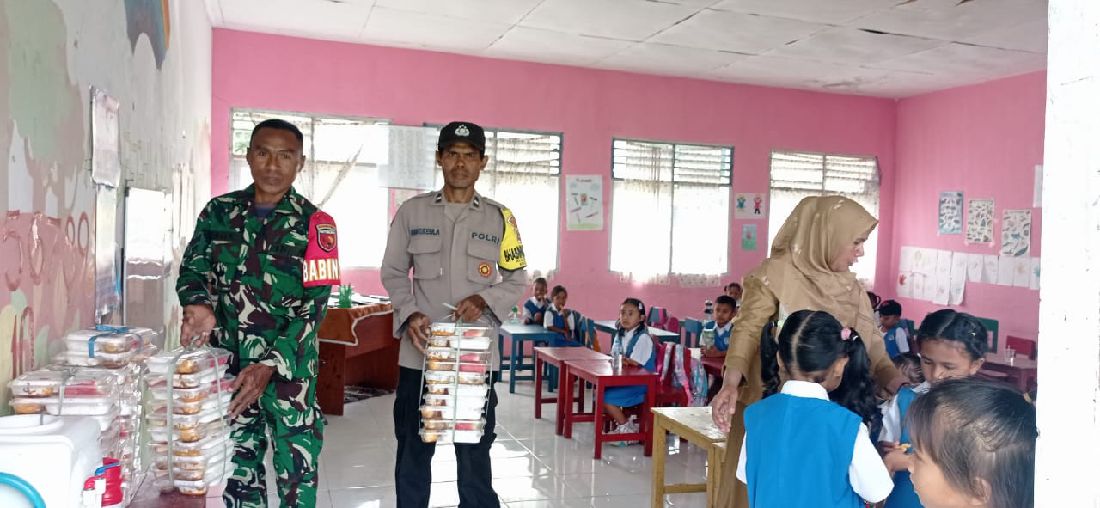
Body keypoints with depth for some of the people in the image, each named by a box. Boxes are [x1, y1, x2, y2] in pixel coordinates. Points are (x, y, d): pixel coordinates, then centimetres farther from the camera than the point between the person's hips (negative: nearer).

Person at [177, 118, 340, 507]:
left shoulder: (313, 224, -7)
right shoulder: (219, 212, 5)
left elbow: (313, 304, -12)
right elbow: (193, 266, 7)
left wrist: (270, 363, -22)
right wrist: (198, 304, -17)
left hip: (289, 365, -3)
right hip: (228, 361, 3)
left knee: (296, 469, 3)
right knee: (236, 465, 14)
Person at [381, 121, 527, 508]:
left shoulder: (499, 218, 3)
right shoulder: (412, 212, 3)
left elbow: (517, 280, 7)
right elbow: (392, 272, 7)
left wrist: (484, 300, -13)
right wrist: (409, 314, -10)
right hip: (420, 353, 1)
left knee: (475, 450, 9)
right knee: (413, 447, 13)